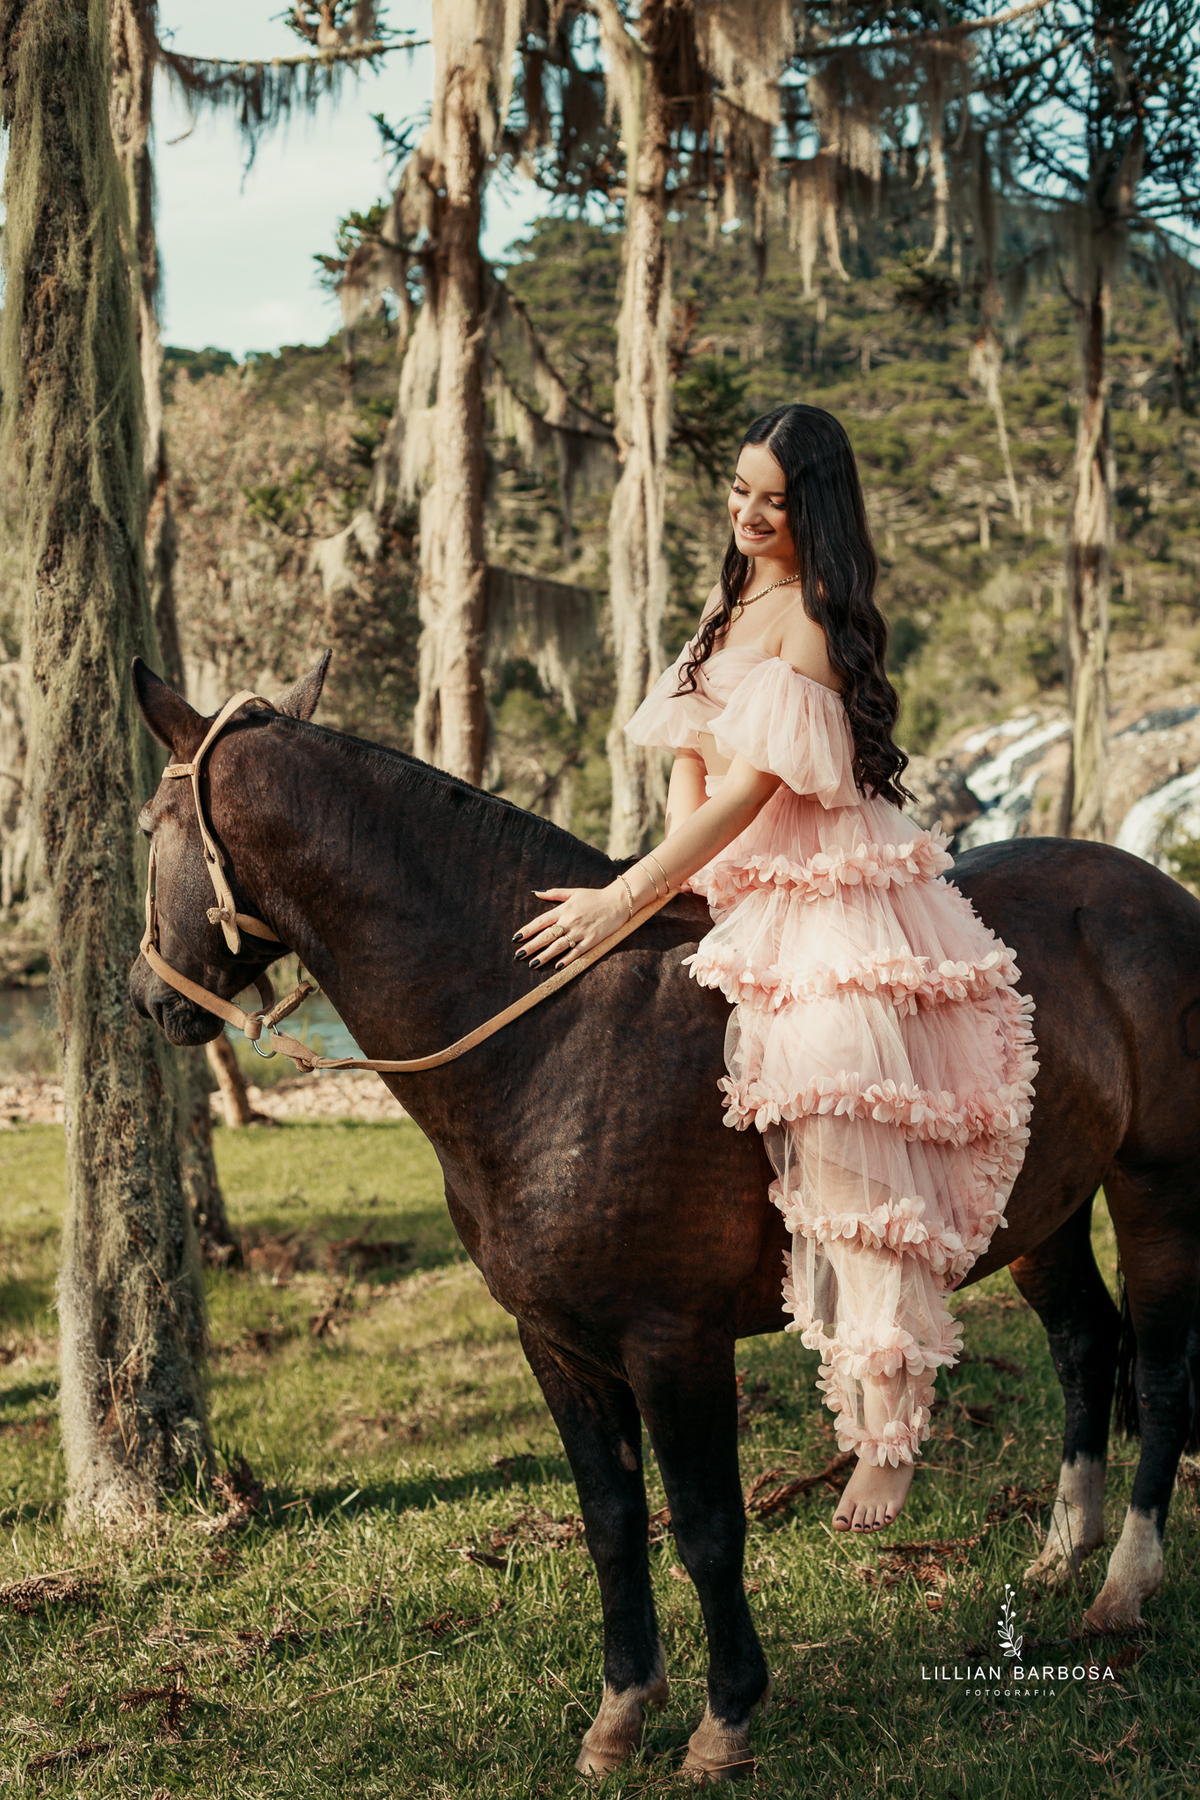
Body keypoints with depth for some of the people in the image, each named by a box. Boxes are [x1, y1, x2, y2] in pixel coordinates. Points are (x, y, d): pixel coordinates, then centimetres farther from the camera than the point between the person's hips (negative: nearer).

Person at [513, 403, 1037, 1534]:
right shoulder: (727, 603, 16)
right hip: (732, 883, 10)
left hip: (829, 894, -10)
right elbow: (690, 752, 17)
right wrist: (680, 859, -1)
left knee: (845, 1097, -20)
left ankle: (887, 1428, -21)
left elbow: (752, 788, -18)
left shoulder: (817, 620, -12)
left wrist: (625, 898, -21)